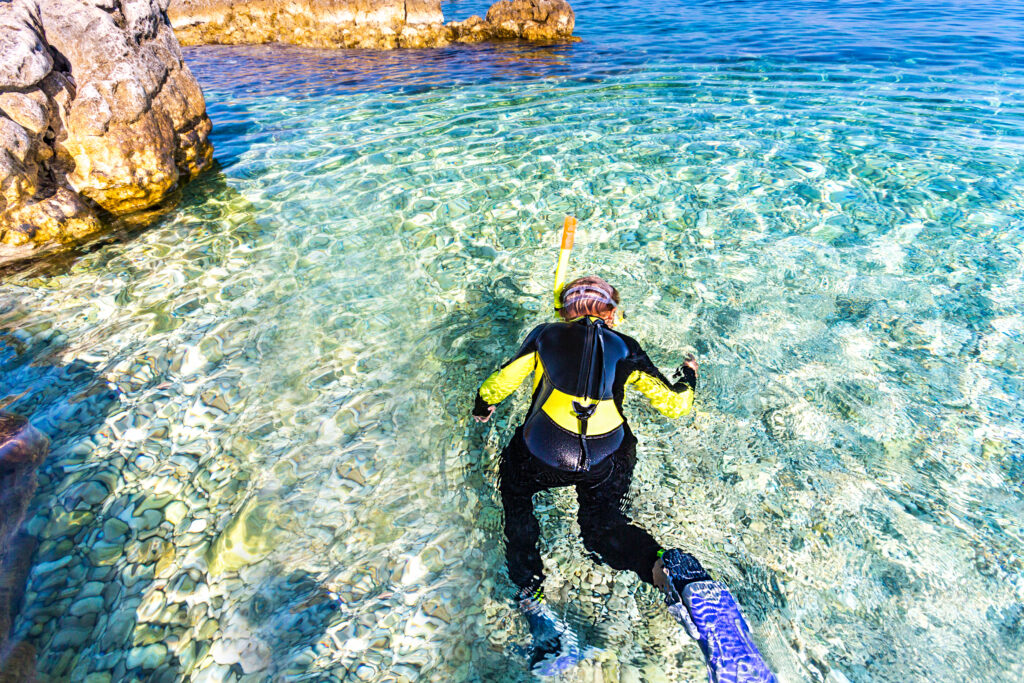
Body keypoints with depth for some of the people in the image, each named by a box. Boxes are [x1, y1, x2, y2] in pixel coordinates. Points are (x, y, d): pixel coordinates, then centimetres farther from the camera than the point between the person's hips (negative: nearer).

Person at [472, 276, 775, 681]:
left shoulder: (545, 336, 9)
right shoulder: (625, 349, 10)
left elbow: (499, 382, 12)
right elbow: (675, 404, 10)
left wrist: (482, 408, 35)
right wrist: (688, 375, 32)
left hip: (542, 458, -1)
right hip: (608, 464, 1)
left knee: (515, 498, 26)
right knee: (602, 525, 20)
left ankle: (531, 597, 7)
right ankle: (665, 567, -13)